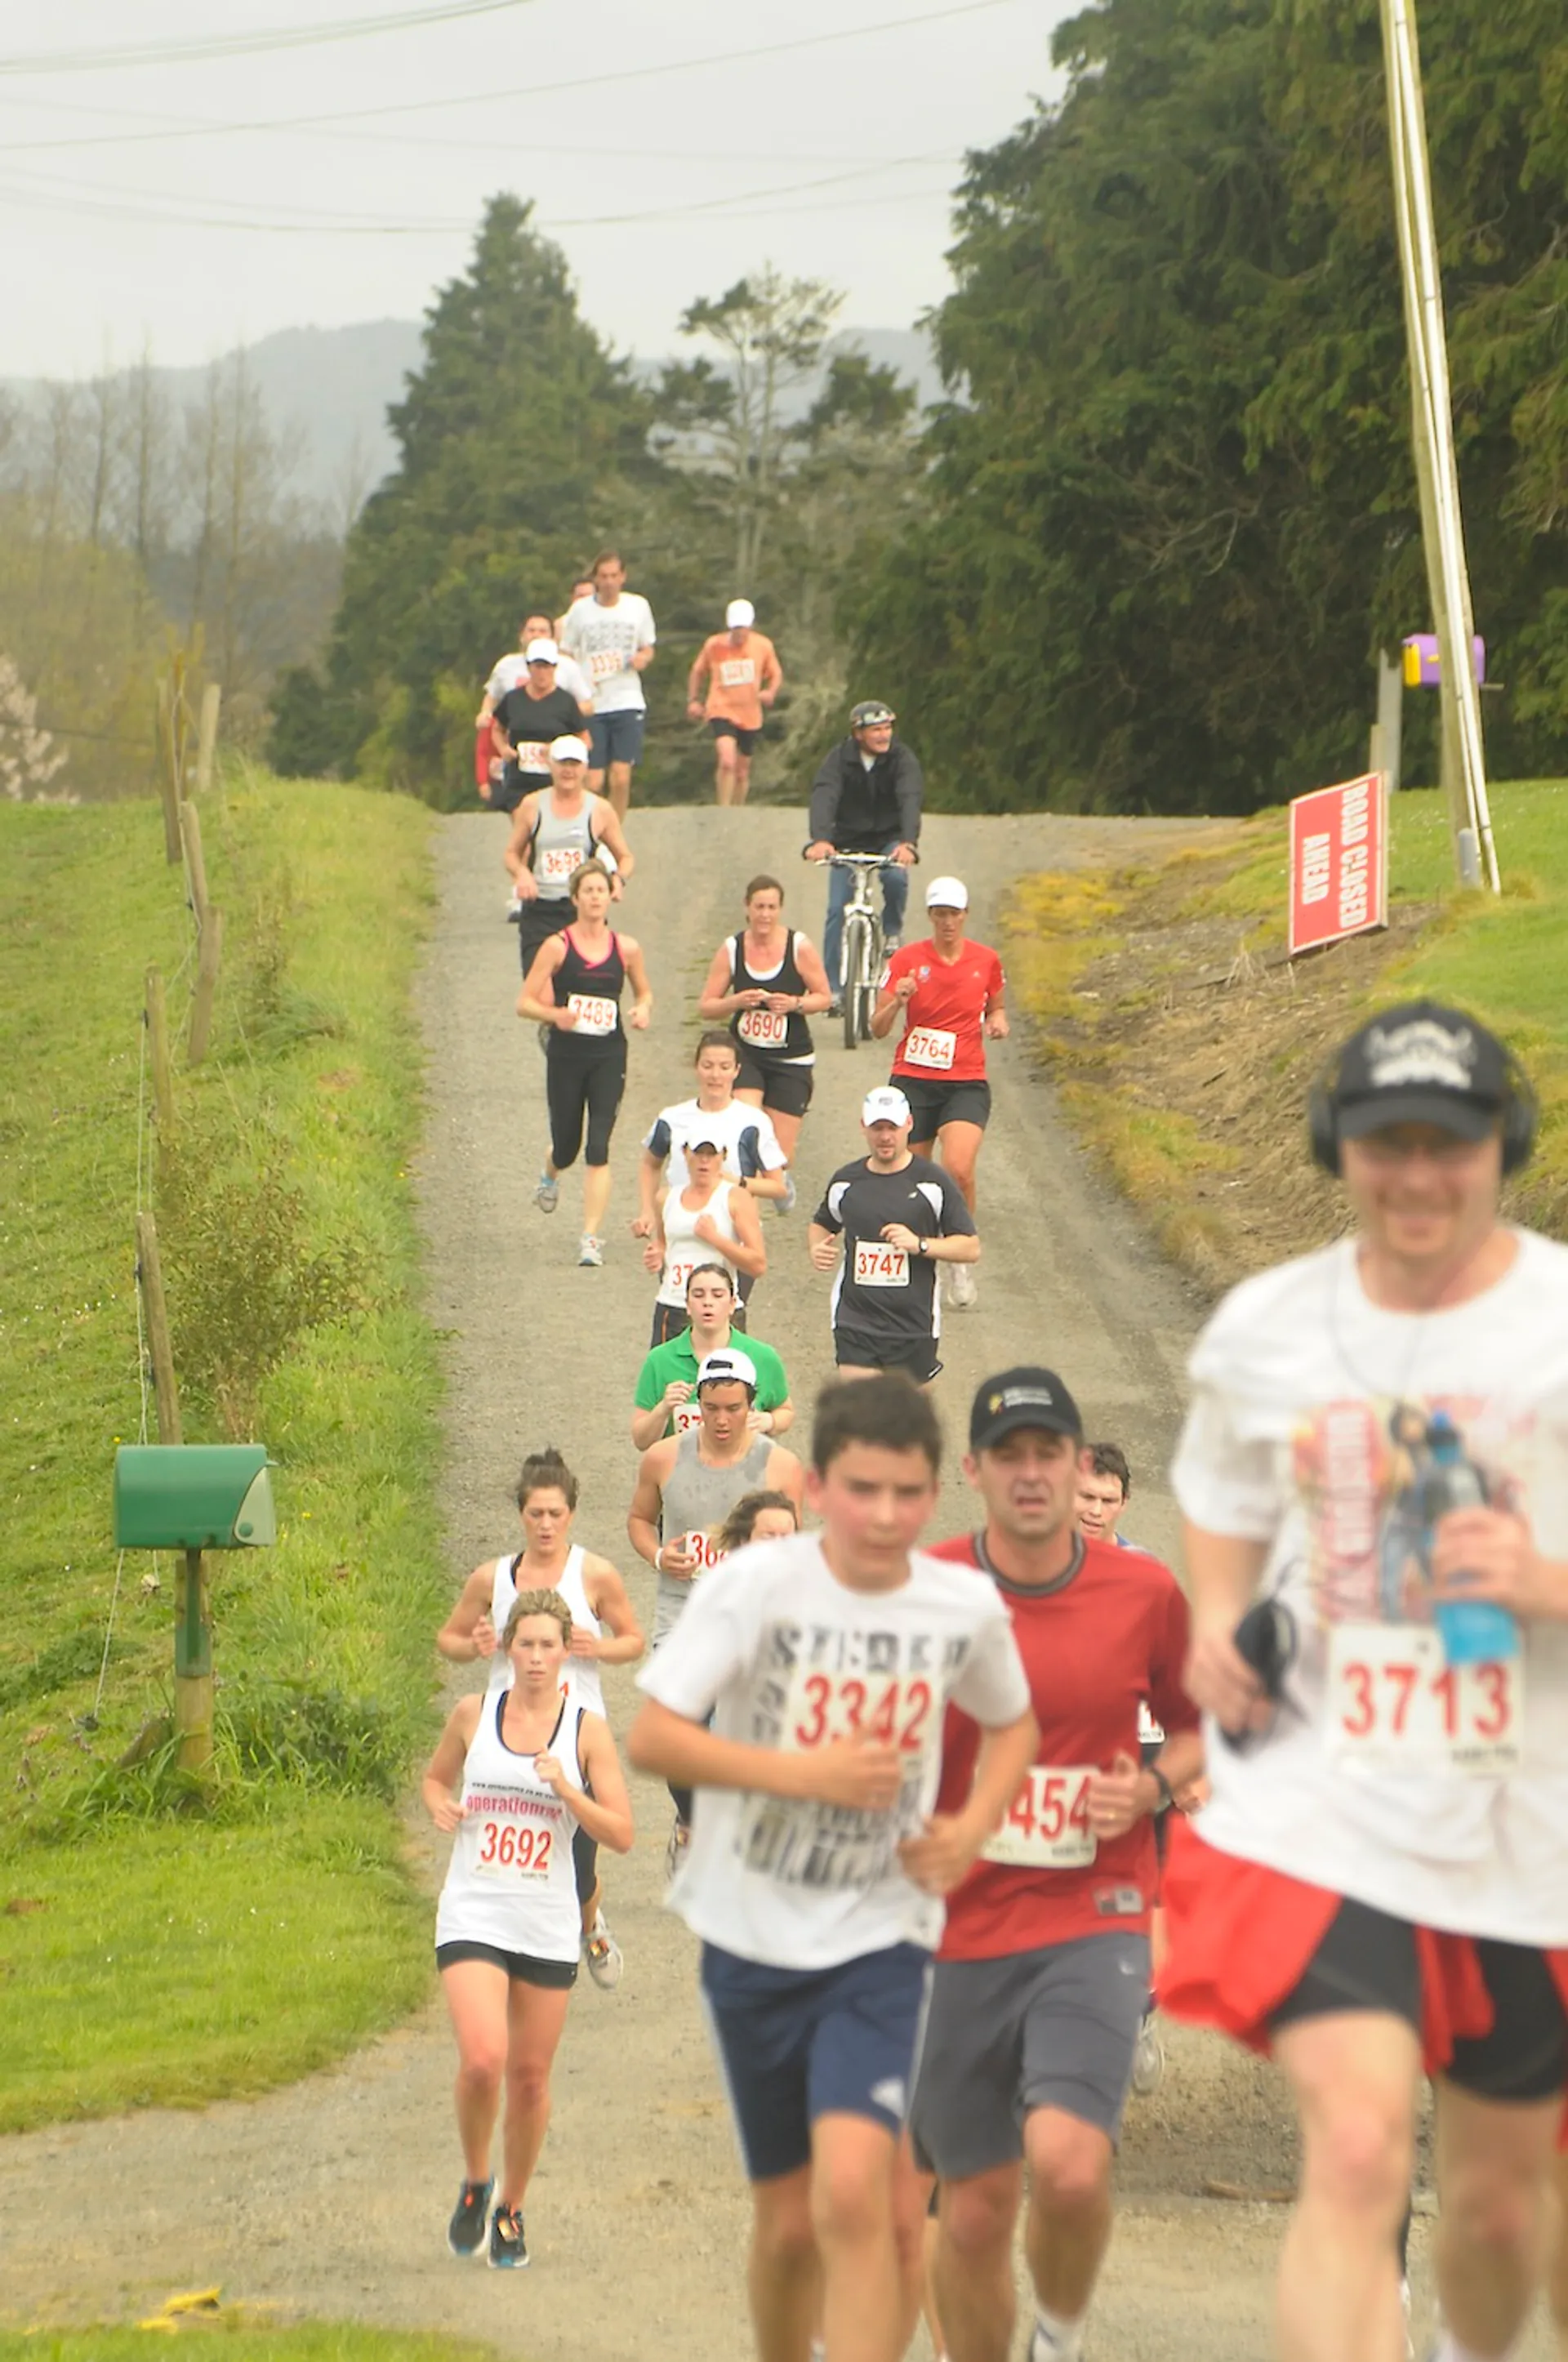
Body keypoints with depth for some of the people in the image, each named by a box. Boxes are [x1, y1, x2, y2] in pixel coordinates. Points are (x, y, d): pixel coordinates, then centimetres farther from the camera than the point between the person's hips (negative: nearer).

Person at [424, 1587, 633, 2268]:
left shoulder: (587, 1730, -1)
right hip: (474, 1917, -1)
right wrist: (440, 1806, -2)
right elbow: (436, 1776, 21)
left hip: (548, 1927, 1)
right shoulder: (472, 1714, 2)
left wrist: (566, 1790, -19)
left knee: (530, 2076, 7)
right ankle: (475, 2181, 7)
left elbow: (621, 1835, -4)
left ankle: (511, 2209, 27)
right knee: (482, 2059, -19)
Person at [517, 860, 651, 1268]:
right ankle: (549, 1179, 49)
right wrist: (554, 1014, -23)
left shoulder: (626, 948, 3)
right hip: (566, 1055, -1)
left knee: (598, 1149, -11)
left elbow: (645, 992, 19)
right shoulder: (557, 947, -4)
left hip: (609, 1056, 1)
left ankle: (592, 1238, -8)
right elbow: (524, 1003, -4)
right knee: (566, 1145, 11)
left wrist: (643, 1010, -4)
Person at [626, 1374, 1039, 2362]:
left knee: (854, 2194, -21)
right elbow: (652, 1736, -14)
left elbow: (1012, 1724, 17)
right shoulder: (757, 1583, -12)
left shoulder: (967, 1606, -4)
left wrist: (973, 1825, -2)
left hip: (880, 1937, 0)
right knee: (790, 2220, 10)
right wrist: (808, 1773, -23)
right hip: (753, 1936, 0)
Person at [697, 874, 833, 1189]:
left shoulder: (799, 947, -9)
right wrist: (736, 1002, -20)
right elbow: (705, 1007, 0)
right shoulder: (731, 949, -4)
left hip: (791, 1060, -1)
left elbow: (824, 997, 0)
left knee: (779, 1154, 2)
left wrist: (795, 1004, -19)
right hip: (745, 1054, 1)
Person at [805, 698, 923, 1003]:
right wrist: (820, 839, -49)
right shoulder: (840, 758, -15)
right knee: (837, 909, -10)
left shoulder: (902, 758, -16)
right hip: (849, 840, 1)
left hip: (889, 839, -1)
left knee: (896, 877, -32)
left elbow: (910, 799, -30)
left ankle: (893, 930, -2)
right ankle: (832, 986, 0)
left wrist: (908, 843, -49)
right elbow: (824, 797, -30)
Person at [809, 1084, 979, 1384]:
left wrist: (920, 1244, -18)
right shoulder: (846, 1181, 7)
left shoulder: (933, 1182, -2)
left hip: (914, 1327, -1)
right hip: (855, 1325, 1)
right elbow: (822, 1224, 27)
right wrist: (816, 1248, 3)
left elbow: (971, 1248, -2)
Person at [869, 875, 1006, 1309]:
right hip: (913, 1081, 1)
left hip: (966, 1083, -1)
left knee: (959, 1170, -22)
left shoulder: (985, 960, 4)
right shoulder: (906, 960, -2)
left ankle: (961, 1260, -2)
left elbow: (995, 1008, 22)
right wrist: (898, 1001, -23)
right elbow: (878, 1029, -3)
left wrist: (998, 1022, -1)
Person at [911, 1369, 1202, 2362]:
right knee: (976, 2208, 7)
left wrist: (1151, 1787, -5)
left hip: (1096, 1920, -1)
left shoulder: (1146, 1592, -1)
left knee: (1070, 2163, -22)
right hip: (957, 1929, 1)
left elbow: (1199, 1728, 15)